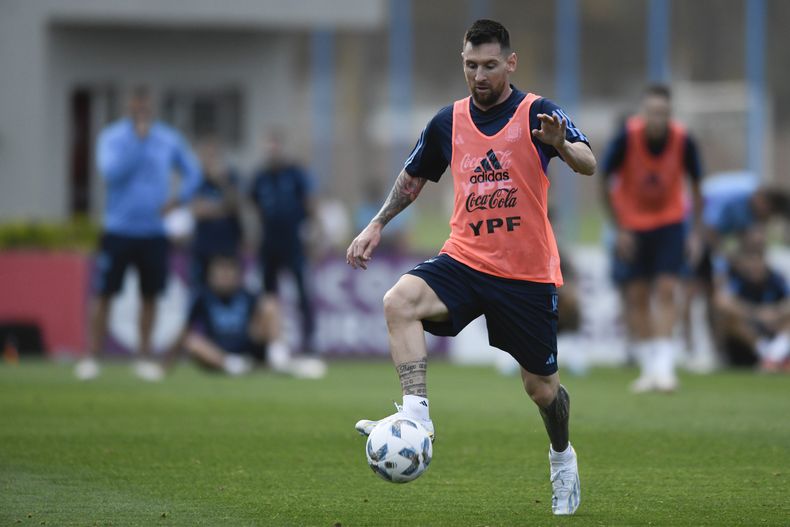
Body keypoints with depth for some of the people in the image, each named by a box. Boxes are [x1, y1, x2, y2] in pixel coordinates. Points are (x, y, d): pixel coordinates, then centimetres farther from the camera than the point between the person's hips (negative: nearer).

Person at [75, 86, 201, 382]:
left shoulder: (169, 140, 6)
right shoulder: (112, 137, -3)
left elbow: (192, 172, 16)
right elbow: (111, 171, -18)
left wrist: (178, 200, 0)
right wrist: (137, 140, -19)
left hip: (153, 232, 3)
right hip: (118, 231, -3)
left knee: (150, 296, 4)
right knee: (104, 293, -3)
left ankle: (145, 358, 13)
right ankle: (92, 357, 3)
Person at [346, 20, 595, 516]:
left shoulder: (537, 112, -7)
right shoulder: (449, 121, 6)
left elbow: (589, 164, -22)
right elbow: (414, 176, 22)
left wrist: (561, 145, -44)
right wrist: (377, 225, 12)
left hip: (529, 272, -3)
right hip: (464, 261, 3)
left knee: (541, 386, 7)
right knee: (400, 299, -28)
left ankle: (563, 457, 38)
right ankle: (416, 413, -35)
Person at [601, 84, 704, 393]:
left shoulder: (683, 141, -16)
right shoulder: (627, 138, -20)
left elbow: (695, 185, -1)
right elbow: (607, 184, -8)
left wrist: (695, 233, -5)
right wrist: (620, 229, -11)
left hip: (670, 222, 0)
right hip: (631, 224, 0)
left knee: (666, 291, -12)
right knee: (636, 296, -1)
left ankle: (664, 367, -14)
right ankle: (648, 368, 7)